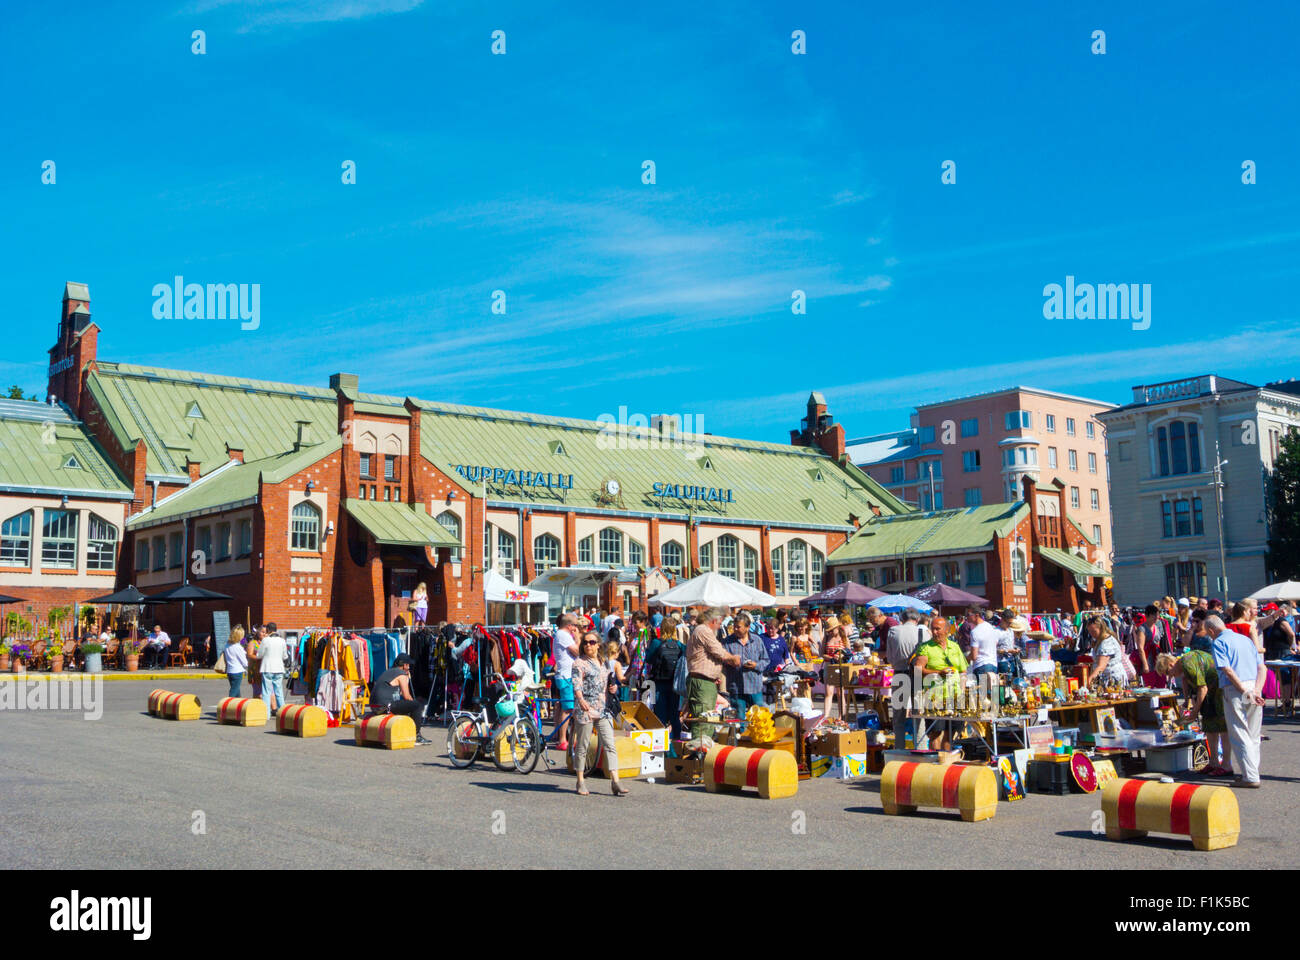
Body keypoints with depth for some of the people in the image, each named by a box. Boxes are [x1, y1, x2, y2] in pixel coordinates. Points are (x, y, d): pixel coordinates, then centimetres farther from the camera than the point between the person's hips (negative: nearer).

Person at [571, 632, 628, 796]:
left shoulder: (604, 662, 16)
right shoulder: (579, 662, -4)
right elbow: (577, 684, -16)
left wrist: (612, 687, 6)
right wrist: (581, 700, -34)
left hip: (604, 710, 5)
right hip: (585, 709, -5)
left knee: (610, 745, -3)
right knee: (582, 746, 3)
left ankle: (615, 781, -5)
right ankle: (581, 781, 15)